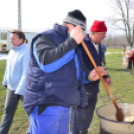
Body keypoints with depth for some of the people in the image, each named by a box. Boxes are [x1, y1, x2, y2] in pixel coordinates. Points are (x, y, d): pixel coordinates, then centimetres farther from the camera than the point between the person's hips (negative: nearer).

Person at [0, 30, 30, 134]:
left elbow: (26, 73, -23)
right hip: (11, 87, 7)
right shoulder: (12, 52, 5)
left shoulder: (26, 53, -20)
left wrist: (20, 90, -25)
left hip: (23, 88, -7)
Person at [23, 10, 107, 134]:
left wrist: (88, 76, 9)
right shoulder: (45, 38, -9)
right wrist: (72, 41, -27)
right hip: (45, 105, -8)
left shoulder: (71, 45, 17)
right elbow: (47, 62, -30)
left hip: (64, 104, 8)